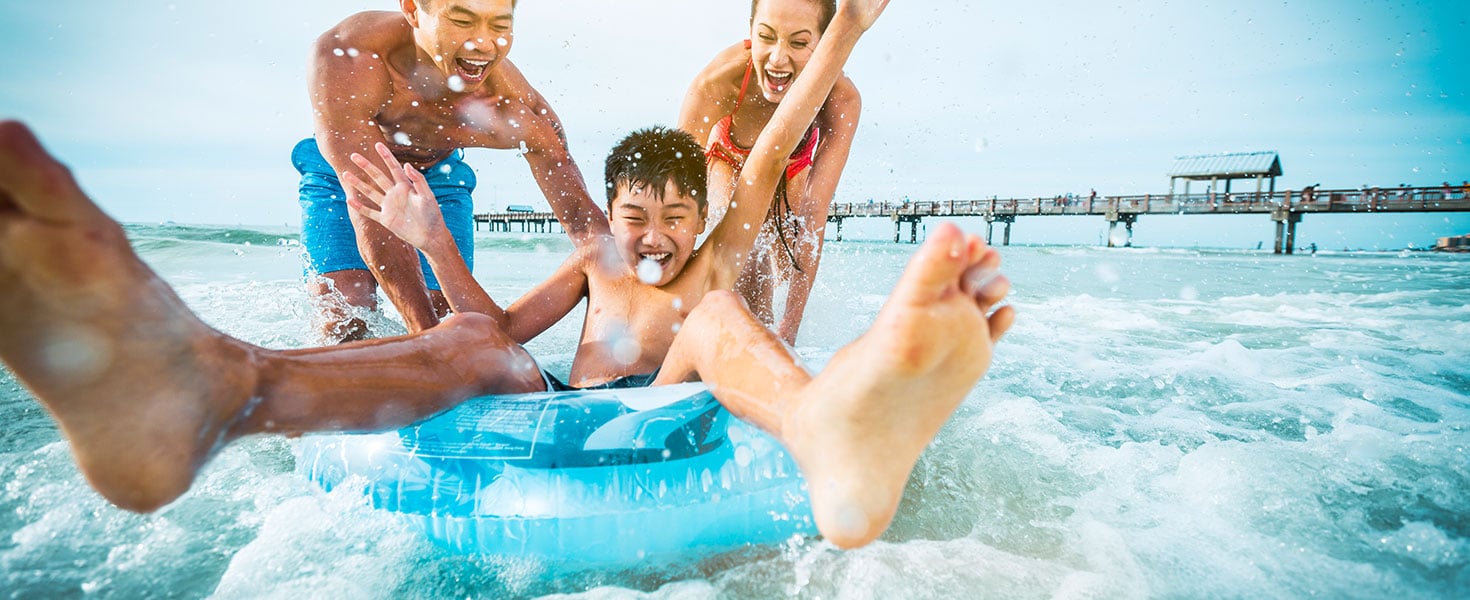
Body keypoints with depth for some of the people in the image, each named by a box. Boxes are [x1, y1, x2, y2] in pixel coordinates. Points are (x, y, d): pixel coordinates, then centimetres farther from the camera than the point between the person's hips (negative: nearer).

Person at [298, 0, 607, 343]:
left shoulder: (515, 106, -34)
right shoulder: (343, 59, -39)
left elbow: (587, 228, -29)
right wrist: (426, 332, -48)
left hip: (437, 179, 2)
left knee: (444, 317, -6)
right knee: (343, 322, -15)